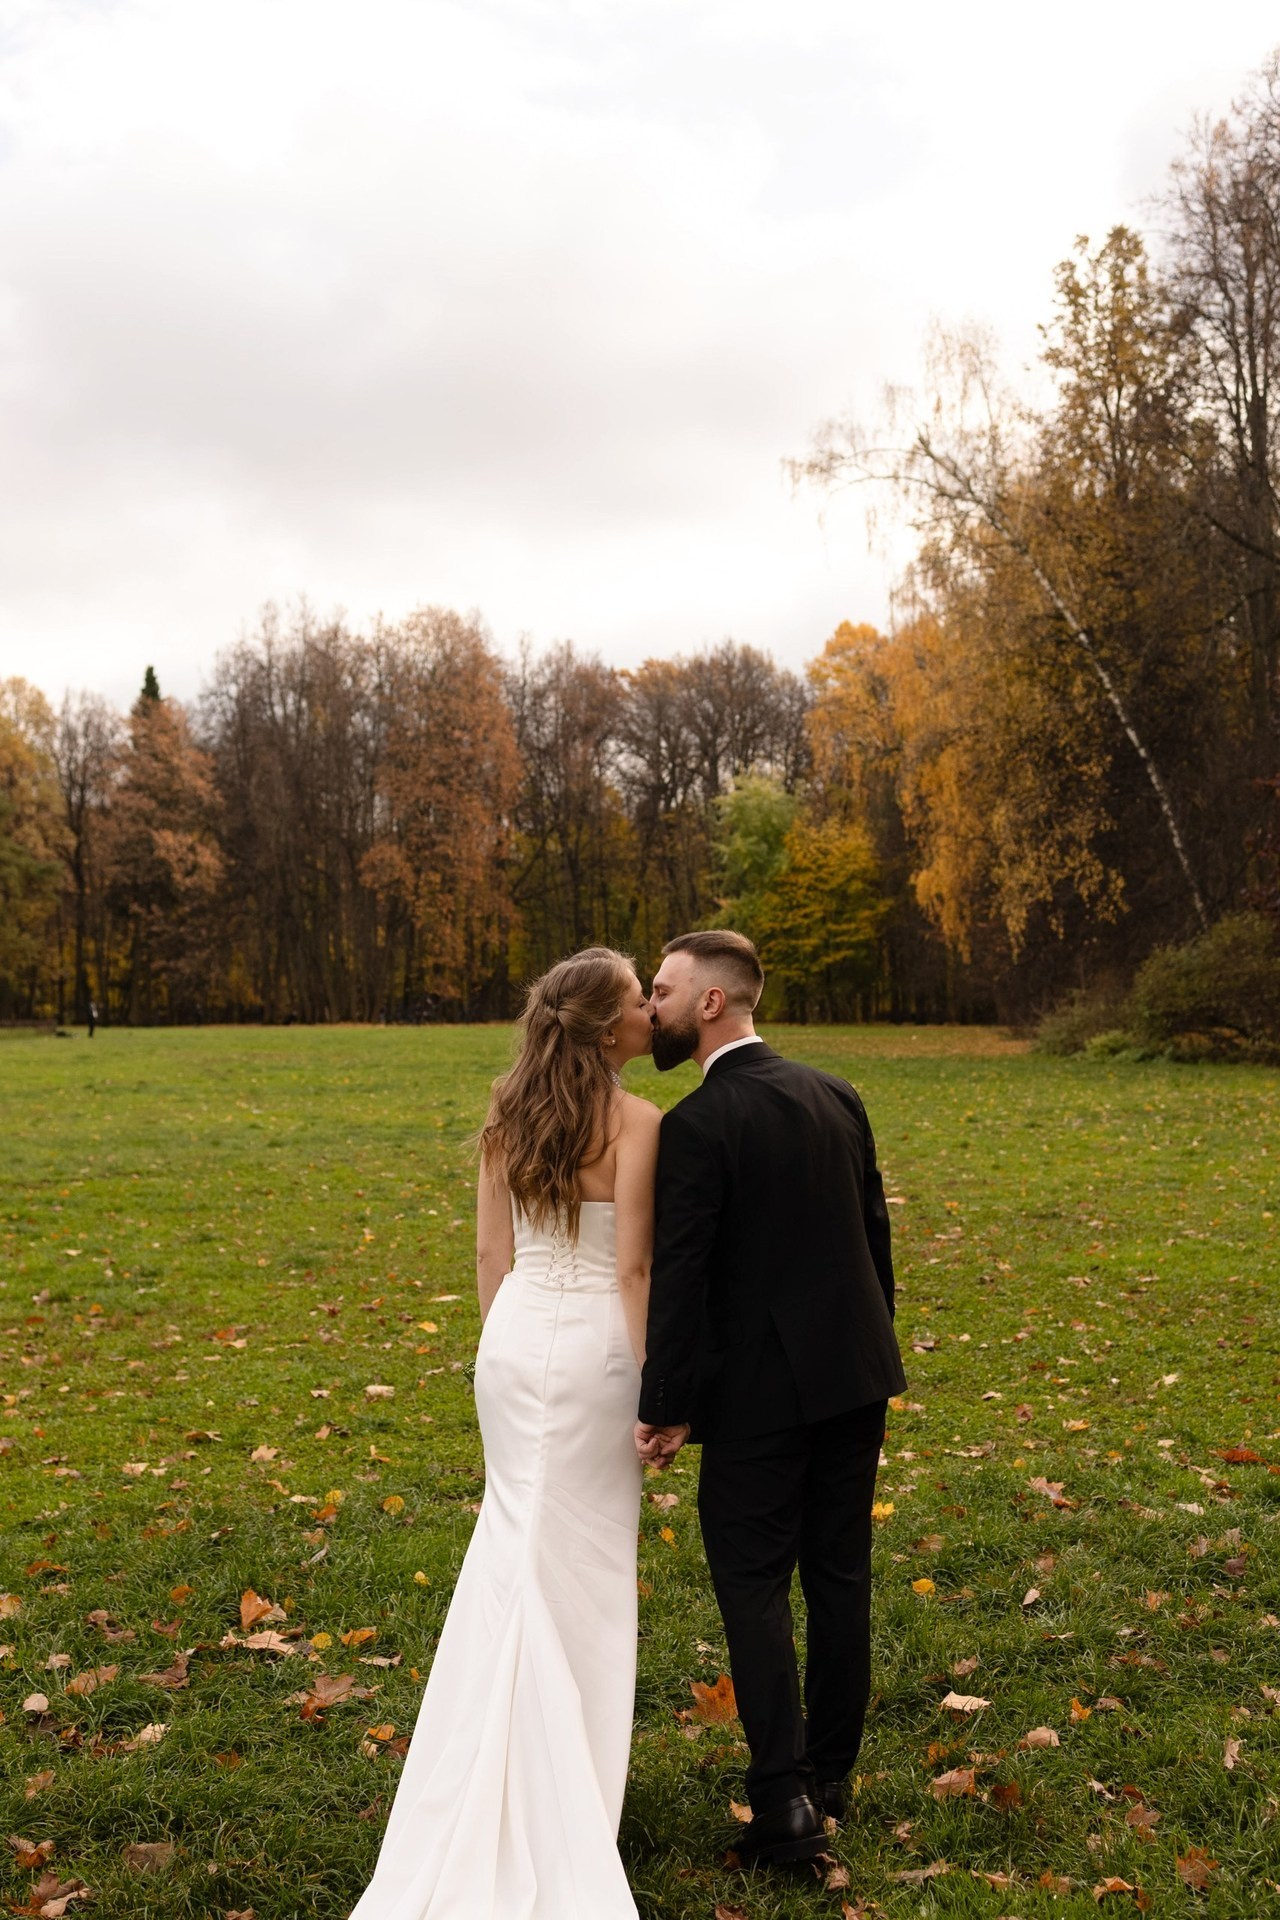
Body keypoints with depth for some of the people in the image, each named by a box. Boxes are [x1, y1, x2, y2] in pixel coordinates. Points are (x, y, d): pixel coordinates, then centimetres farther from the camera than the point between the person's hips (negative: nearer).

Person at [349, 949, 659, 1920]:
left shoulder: (508, 1117, 4)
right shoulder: (633, 1121, -14)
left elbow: (492, 1255, 8)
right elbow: (633, 1268, -15)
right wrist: (655, 1385, -9)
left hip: (515, 1337, 5)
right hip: (592, 1342, -5)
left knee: (517, 1533, 19)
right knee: (584, 1554, 9)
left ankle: (508, 1763, 28)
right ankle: (572, 1768, 22)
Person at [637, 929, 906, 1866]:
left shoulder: (696, 1125, -16)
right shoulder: (836, 1095, 5)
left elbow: (679, 1276, -17)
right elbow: (875, 1231, 11)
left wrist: (666, 1406, -10)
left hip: (758, 1391, -7)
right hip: (855, 1373, 7)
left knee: (753, 1584, 5)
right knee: (840, 1576, 15)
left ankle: (784, 1800, 5)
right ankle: (830, 1770, 29)